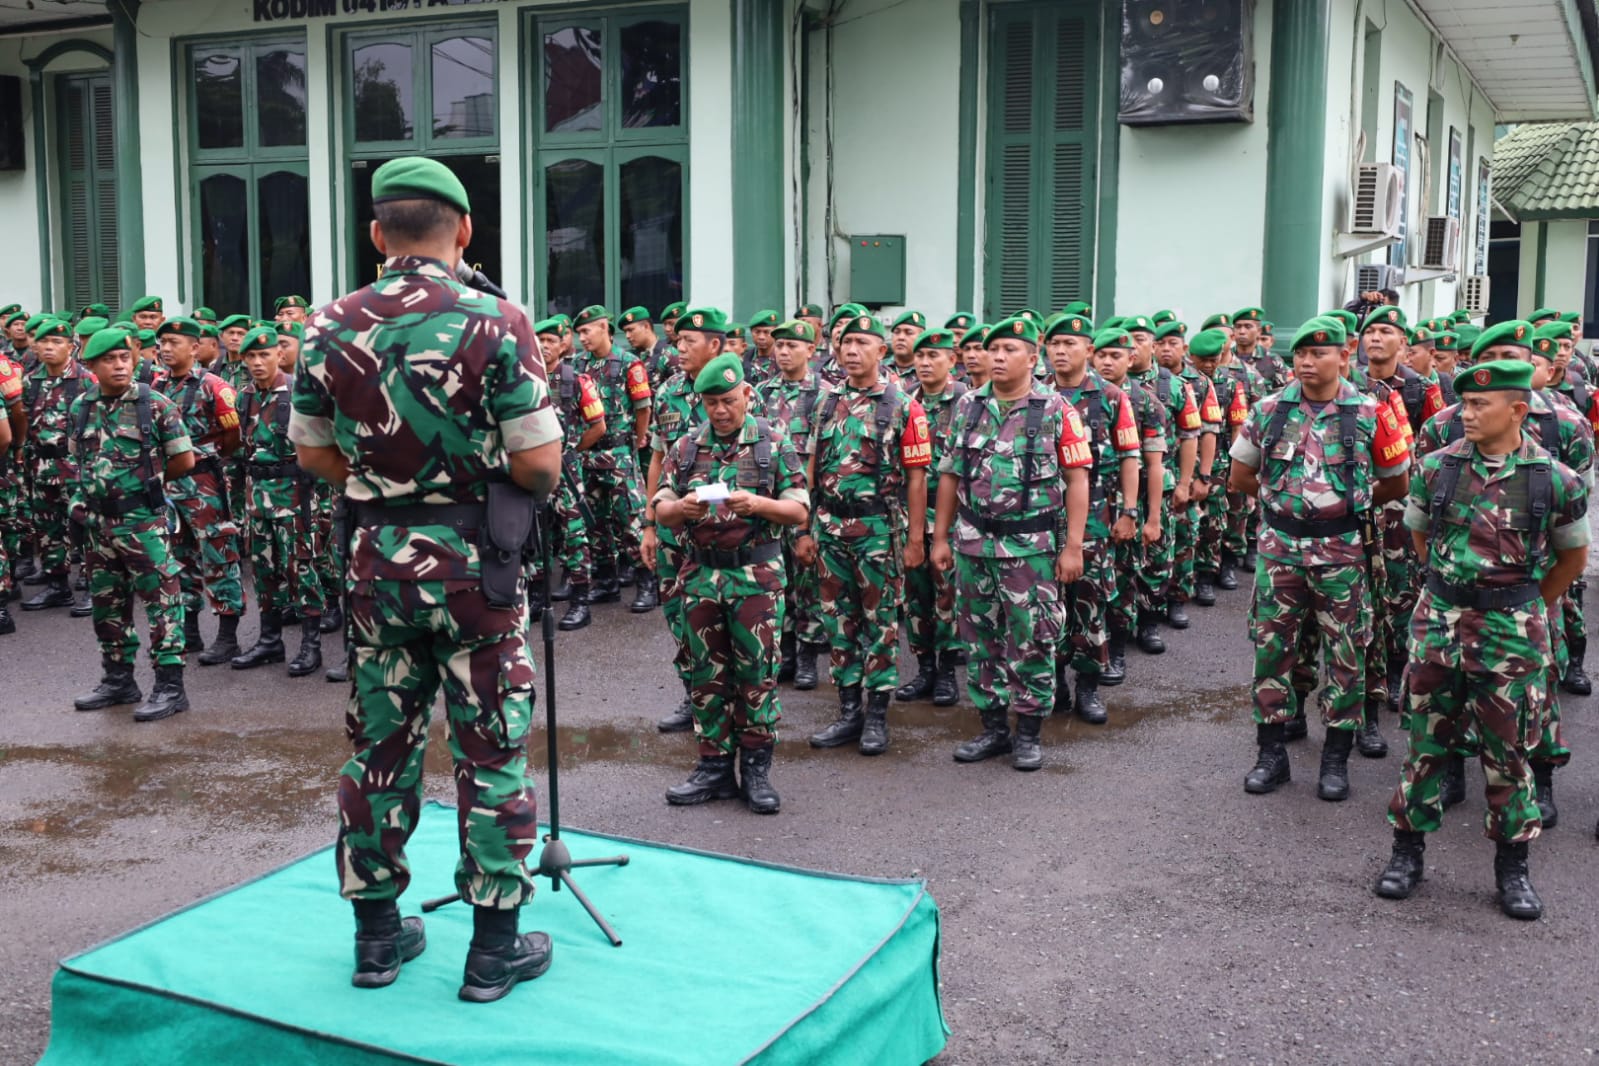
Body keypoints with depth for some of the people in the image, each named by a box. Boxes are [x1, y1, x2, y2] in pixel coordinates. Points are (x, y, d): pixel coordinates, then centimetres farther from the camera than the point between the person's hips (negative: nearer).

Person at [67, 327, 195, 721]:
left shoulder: (155, 405, -7)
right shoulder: (80, 408, 7)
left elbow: (184, 460, -4)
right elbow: (77, 462, 19)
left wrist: (147, 480, 3)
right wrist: (79, 497, 8)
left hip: (143, 520, -6)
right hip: (97, 522, 6)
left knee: (161, 600, -4)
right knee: (107, 603, 14)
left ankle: (170, 685, 0)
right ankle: (118, 679, 26)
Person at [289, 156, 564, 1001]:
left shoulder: (330, 326, 1)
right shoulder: (495, 322, -12)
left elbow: (313, 454, 8)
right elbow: (538, 464, -14)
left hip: (374, 559, 4)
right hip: (471, 561, -4)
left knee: (379, 742, 14)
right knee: (491, 748, 6)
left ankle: (376, 933, 25)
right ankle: (495, 946, 13)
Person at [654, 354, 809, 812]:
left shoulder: (774, 443, 0)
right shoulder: (686, 447, 8)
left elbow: (799, 510, -3)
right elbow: (661, 511, 8)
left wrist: (757, 503, -21)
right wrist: (681, 507, -15)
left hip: (756, 575, -3)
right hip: (700, 575, 3)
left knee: (756, 673, 0)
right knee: (707, 674, 8)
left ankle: (756, 768, 11)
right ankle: (715, 766, 18)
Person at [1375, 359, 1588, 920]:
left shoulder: (1557, 480, -7)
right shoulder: (1436, 468, -3)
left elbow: (1573, 556, 9)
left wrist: (1525, 608, 11)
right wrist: (1453, 591, 12)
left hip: (1513, 634, -1)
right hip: (1438, 622, 1)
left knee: (1507, 749, 8)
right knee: (1427, 740, 8)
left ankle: (1512, 864, 22)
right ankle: (1407, 847, 21)